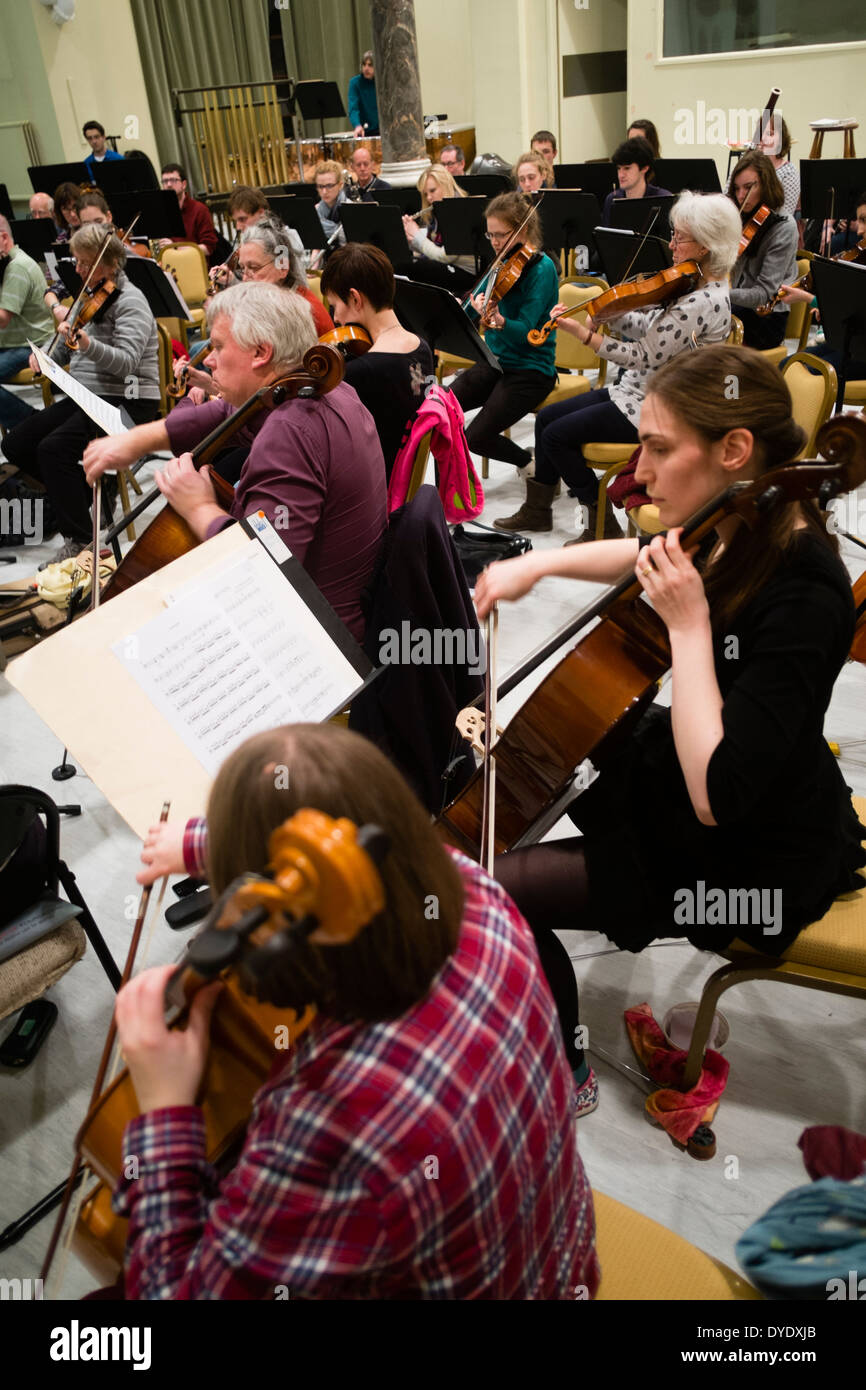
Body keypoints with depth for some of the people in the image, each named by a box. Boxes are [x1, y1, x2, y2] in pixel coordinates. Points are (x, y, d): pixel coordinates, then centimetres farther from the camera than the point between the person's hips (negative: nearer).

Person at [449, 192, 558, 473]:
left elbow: (524, 332, -24)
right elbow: (468, 312, 12)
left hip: (530, 369, -7)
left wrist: (499, 321, -43)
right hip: (494, 361, 7)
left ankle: (535, 463, 7)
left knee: (477, 437, -19)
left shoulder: (542, 268, -14)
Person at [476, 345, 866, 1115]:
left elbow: (716, 796, -36)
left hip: (753, 861, -9)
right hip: (691, 766, 9)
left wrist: (689, 624, -33)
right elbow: (645, 557, 16)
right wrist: (541, 562, 1)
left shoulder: (804, 596, -33)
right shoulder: (743, 530, -8)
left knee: (492, 890, -13)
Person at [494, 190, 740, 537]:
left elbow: (644, 355, -25)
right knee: (547, 416, 10)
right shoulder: (691, 286, 6)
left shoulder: (704, 301, -24)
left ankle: (602, 523, 1)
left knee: (556, 435, -10)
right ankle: (537, 509, 21)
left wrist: (582, 332, -23)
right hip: (638, 389, 10)